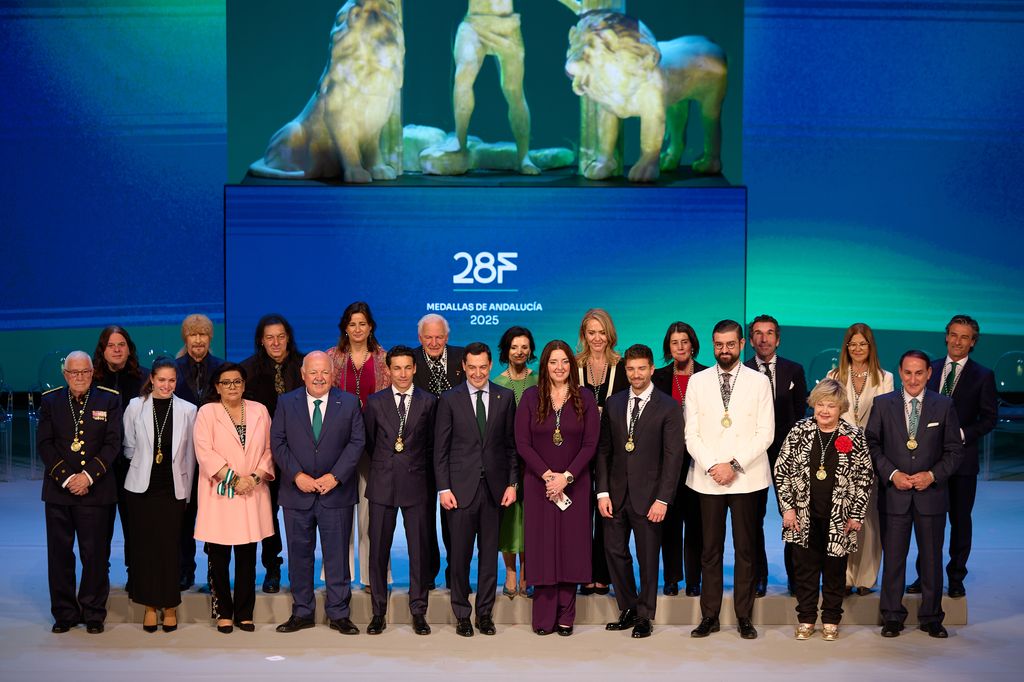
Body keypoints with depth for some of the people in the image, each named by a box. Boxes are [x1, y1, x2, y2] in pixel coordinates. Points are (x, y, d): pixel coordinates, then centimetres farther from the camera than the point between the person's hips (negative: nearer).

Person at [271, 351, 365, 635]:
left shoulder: (349, 403, 2)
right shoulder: (286, 402, 5)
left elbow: (357, 442, -2)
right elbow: (278, 442, 1)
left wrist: (335, 476, -11)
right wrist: (297, 475, -11)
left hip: (336, 492, -1)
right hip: (297, 492, 1)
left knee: (337, 555, 3)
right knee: (299, 555, 8)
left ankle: (339, 614, 13)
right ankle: (302, 613, 19)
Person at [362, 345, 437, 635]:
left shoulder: (428, 402, 3)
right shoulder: (375, 402, 4)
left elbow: (431, 443, 10)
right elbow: (368, 441, 12)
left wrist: (418, 467, 9)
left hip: (415, 484, 0)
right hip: (382, 485, 1)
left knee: (418, 549, 2)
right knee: (378, 549, 4)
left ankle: (418, 611, 13)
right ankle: (378, 612, 14)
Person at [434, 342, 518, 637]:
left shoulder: (505, 397, 6)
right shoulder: (450, 400, 1)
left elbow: (511, 444, 8)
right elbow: (441, 449, 1)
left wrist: (512, 483, 2)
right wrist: (443, 488, -5)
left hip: (494, 487, 2)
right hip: (461, 487, -2)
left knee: (489, 554, 7)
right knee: (460, 555, 3)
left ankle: (485, 613, 18)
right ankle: (462, 614, 15)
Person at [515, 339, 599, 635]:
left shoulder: (585, 399, 3)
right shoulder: (530, 397, 2)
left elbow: (590, 444, -2)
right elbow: (522, 442, -3)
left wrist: (566, 477, -13)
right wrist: (547, 475, -12)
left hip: (574, 484, 0)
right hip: (538, 483, 0)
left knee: (571, 547, 0)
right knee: (541, 547, -1)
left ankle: (566, 617, 8)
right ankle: (544, 618, 6)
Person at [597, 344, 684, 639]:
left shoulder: (667, 407, -4)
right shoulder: (613, 404, 8)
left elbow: (673, 456, -7)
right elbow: (604, 450, 9)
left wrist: (663, 499, -13)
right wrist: (603, 492, 0)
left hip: (648, 495, -4)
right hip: (617, 493, 4)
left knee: (647, 558, 5)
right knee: (615, 552, 7)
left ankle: (645, 617, 19)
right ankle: (628, 610, 23)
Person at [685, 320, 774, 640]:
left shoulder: (759, 382, 4)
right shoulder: (698, 381, 7)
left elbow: (765, 433, -2)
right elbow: (691, 434, 3)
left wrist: (734, 465, -11)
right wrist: (712, 466, -9)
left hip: (746, 478, -1)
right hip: (707, 479, 1)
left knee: (746, 549, 3)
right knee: (710, 549, 4)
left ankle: (744, 617, 11)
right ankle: (709, 616, 11)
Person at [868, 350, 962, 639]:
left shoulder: (944, 406, 2)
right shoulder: (883, 404, 1)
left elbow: (954, 451, 3)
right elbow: (872, 444, 1)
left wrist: (932, 475, -11)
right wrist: (892, 473, -11)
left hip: (931, 493, 1)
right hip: (894, 493, 0)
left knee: (932, 557, 9)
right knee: (893, 557, 5)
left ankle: (931, 617, 22)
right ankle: (892, 616, 17)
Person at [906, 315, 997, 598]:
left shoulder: (983, 376, -1)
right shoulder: (931, 369, 8)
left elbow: (989, 417, -3)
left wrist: (963, 434, -16)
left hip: (962, 457, -2)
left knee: (960, 519, 7)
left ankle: (956, 577, 19)